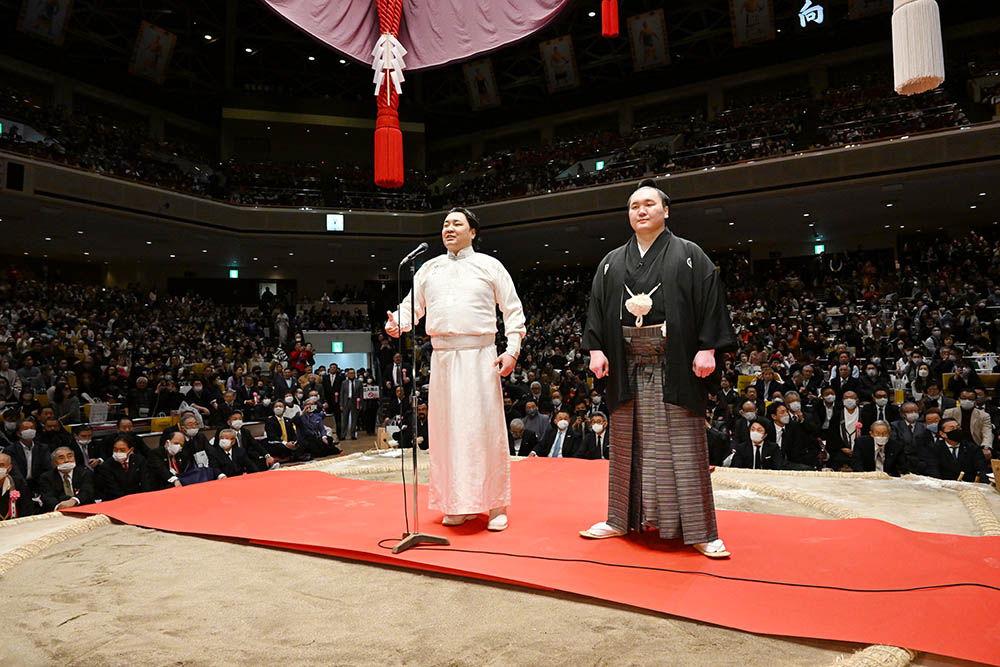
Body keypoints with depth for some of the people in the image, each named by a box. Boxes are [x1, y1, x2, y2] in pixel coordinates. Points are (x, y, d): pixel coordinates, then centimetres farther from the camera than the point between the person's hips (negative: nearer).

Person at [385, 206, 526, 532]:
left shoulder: (489, 266, 8)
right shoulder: (429, 269, 16)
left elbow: (513, 310, 6)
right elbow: (412, 304, 14)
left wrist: (512, 350, -5)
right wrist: (398, 323, -9)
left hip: (480, 355, -3)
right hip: (443, 358, 3)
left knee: (486, 427, -4)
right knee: (447, 429, 5)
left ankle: (496, 506, 8)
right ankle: (458, 504, 18)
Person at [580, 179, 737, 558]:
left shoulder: (689, 255, 5)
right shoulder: (612, 262, 15)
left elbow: (711, 300, -2)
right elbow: (597, 307, 11)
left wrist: (707, 348, -11)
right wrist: (596, 348, 0)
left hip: (675, 366, -3)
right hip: (627, 366, 4)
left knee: (682, 444, -2)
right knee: (627, 442, 10)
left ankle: (698, 530, 7)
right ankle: (621, 519, 21)